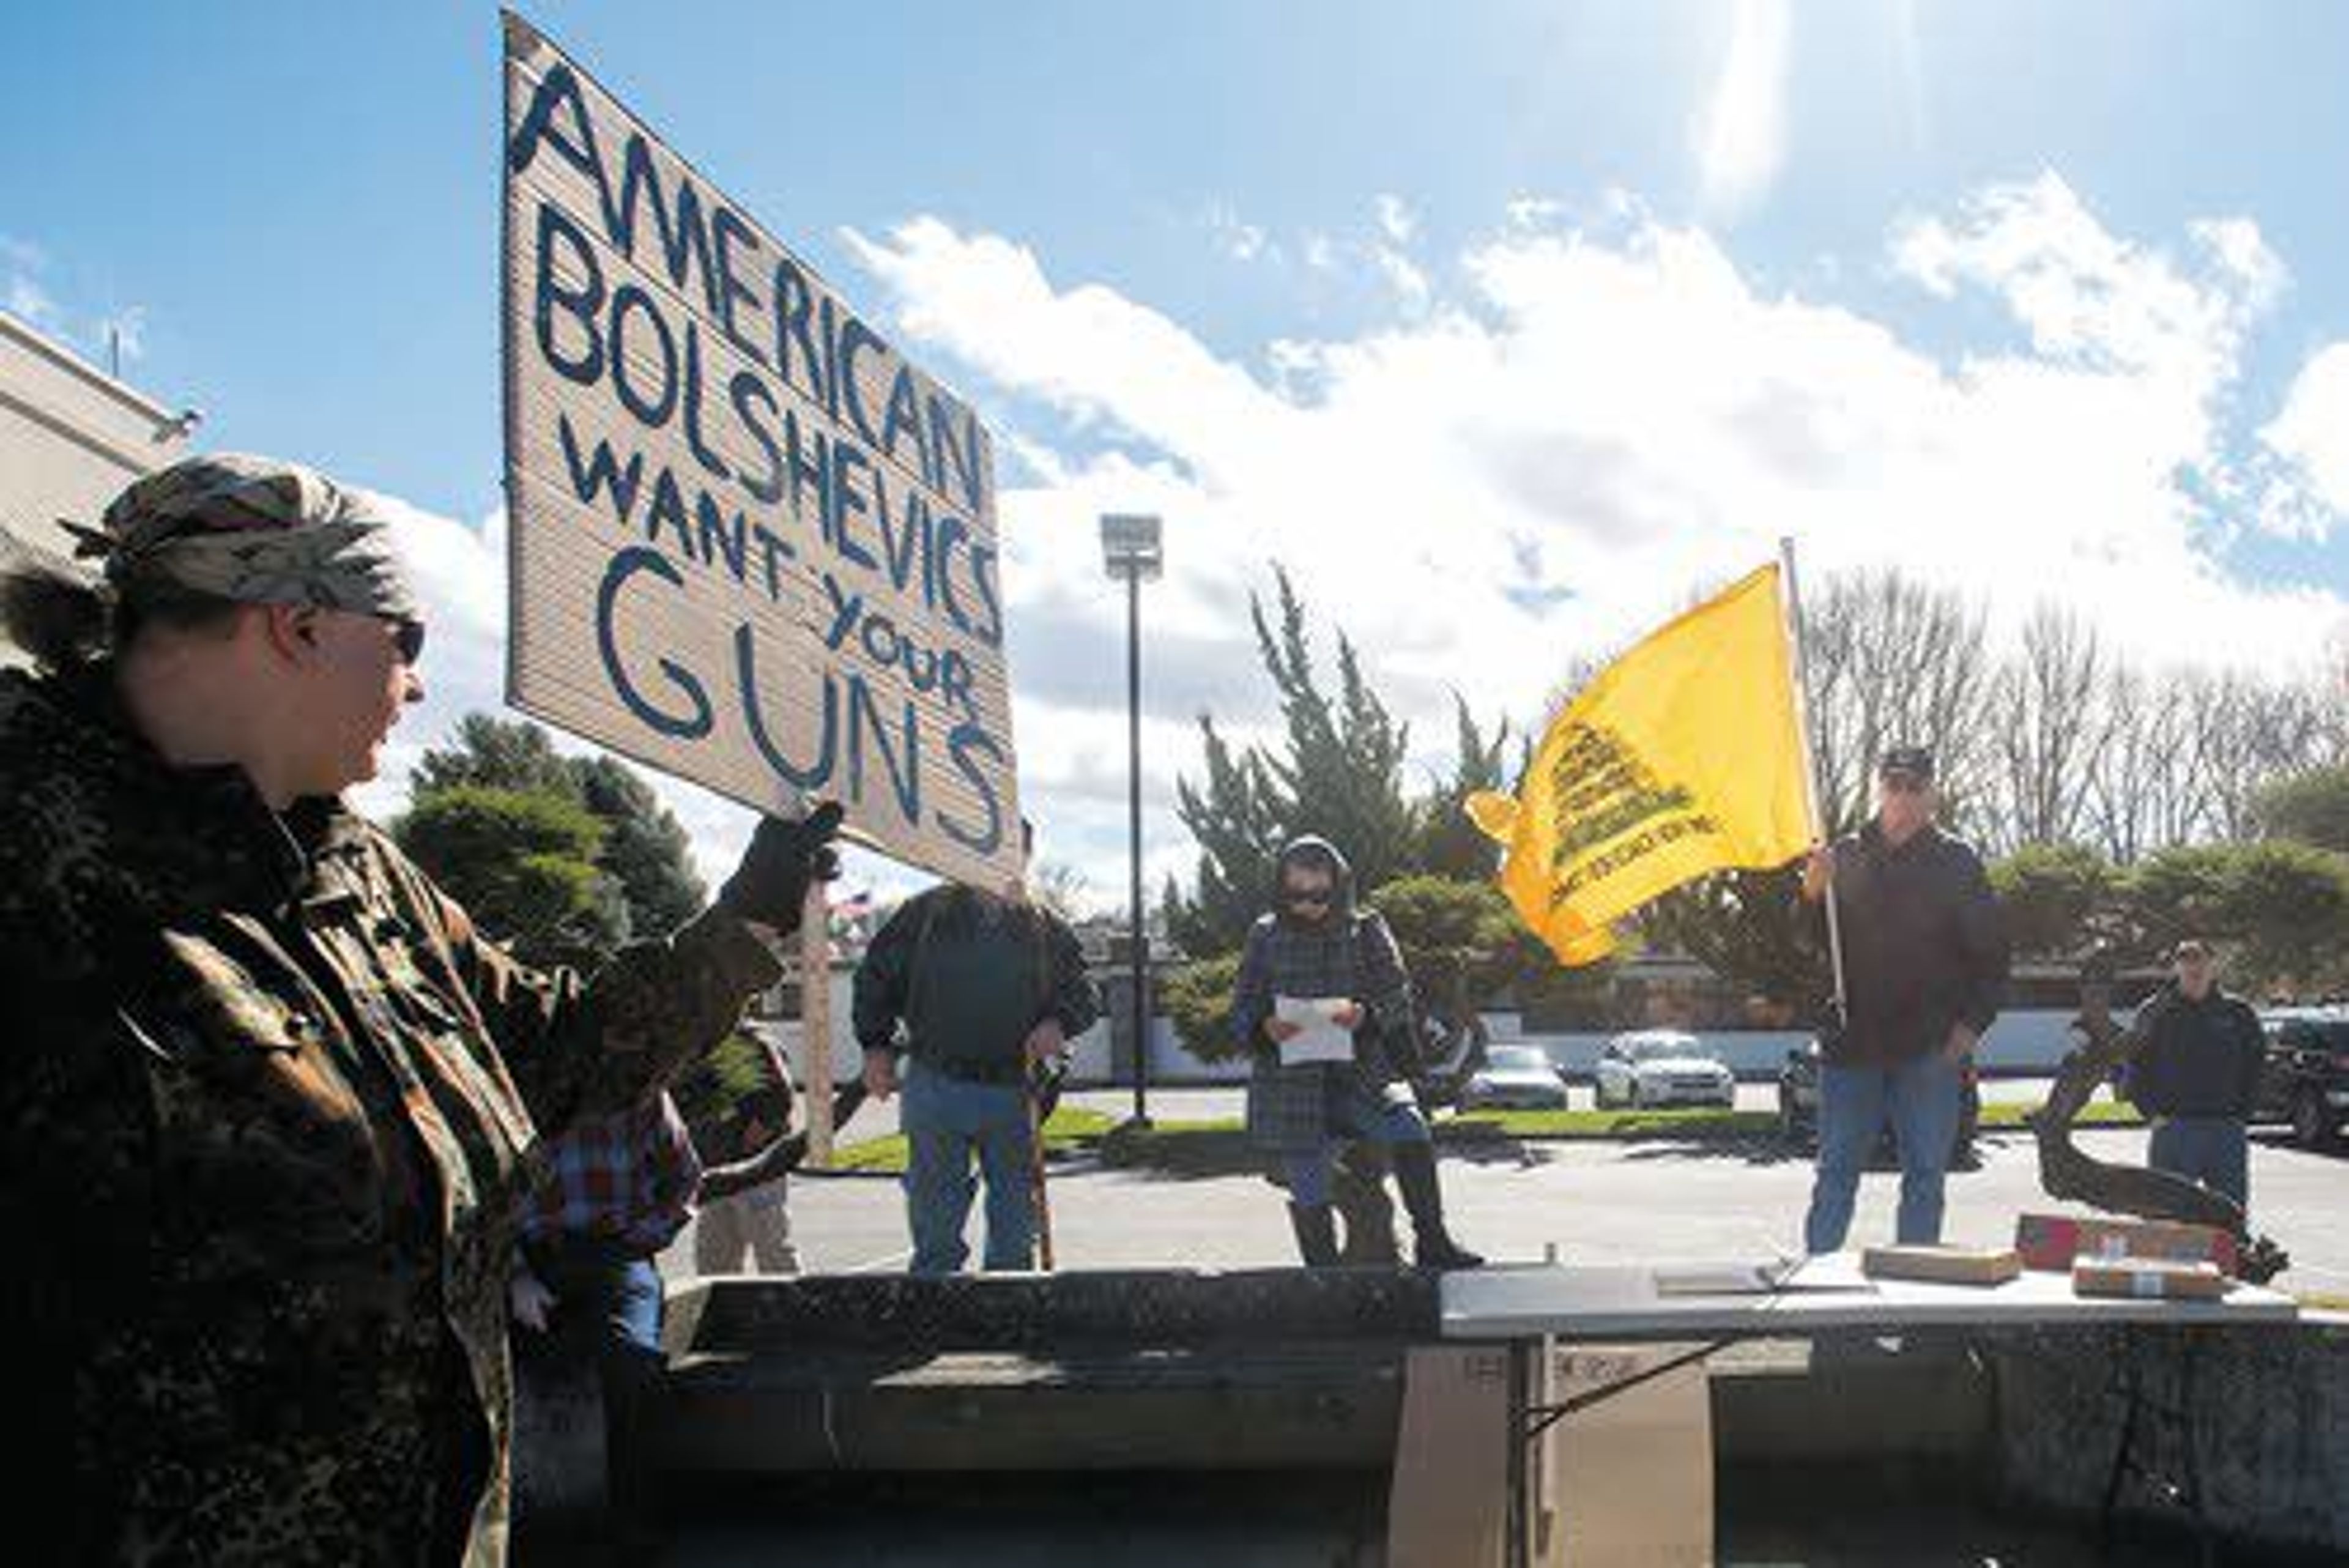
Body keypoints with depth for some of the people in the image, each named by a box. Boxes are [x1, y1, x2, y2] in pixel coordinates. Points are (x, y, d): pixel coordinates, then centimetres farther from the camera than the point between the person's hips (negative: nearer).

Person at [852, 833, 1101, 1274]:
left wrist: (1059, 1023, -11)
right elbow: (876, 976, 10)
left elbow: (1085, 993, 10)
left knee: (1015, 1227, 8)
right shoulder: (931, 912, 7)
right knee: (936, 1221, 3)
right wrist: (876, 1046, 0)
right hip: (936, 1085, -1)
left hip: (1013, 1093, 2)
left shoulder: (1044, 927, 11)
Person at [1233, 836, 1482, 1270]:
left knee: (1409, 1129, -26)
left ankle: (1432, 1243, -14)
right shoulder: (1266, 936, 5)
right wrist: (1266, 1029, -18)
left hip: (1361, 1072, -1)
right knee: (1309, 1198, 4)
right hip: (1294, 1083, 1)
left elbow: (1399, 999, 1)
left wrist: (1367, 1015, -21)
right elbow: (1241, 1011, 6)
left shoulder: (1366, 930, 4)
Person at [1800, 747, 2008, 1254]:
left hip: (1930, 1049, 0)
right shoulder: (1843, 858, 6)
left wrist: (1972, 1023, -3)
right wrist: (1810, 894, -17)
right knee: (1836, 1172, 4)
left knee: (1925, 1175, 4)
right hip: (1852, 1042, 0)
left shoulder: (1957, 862, 5)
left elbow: (1991, 951, 7)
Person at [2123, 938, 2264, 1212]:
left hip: (2226, 1129, 2)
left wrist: (2241, 1112, 4)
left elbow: (2254, 1067, 14)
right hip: (2173, 1130, -2)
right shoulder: (2155, 1012, 2)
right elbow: (2135, 1065, 4)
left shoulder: (2237, 1013, 7)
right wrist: (2154, 1112, -4)